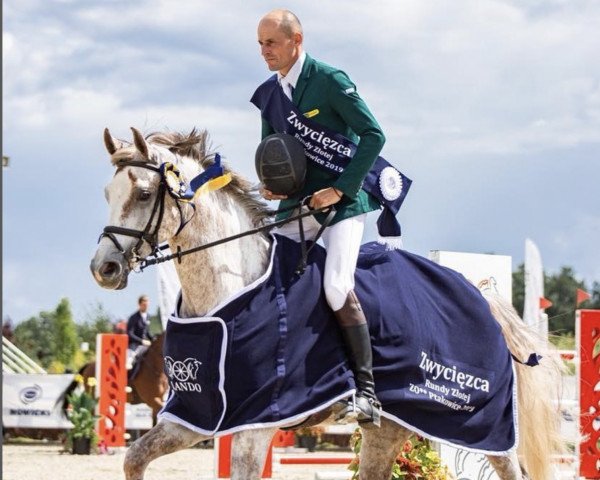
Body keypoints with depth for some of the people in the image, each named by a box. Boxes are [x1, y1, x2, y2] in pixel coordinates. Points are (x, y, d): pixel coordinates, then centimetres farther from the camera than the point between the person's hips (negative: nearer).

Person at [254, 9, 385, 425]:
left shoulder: (330, 80, -10)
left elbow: (373, 135, -13)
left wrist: (339, 189, -18)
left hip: (341, 201, -7)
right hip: (297, 204, 7)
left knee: (337, 287, -23)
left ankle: (367, 394, -20)